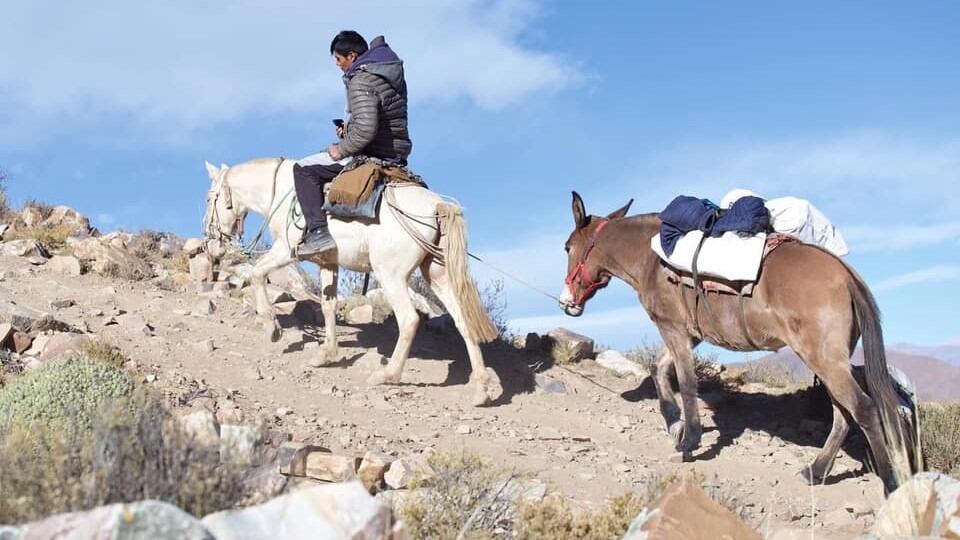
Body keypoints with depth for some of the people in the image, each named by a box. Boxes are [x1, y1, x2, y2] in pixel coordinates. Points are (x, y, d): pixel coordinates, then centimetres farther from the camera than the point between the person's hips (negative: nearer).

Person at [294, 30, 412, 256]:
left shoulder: (361, 81, -18)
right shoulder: (392, 73, 11)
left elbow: (365, 129, -29)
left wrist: (341, 151, -15)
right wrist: (350, 127, 14)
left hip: (373, 156, -10)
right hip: (397, 154, 10)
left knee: (303, 169, -5)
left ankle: (318, 232, -14)